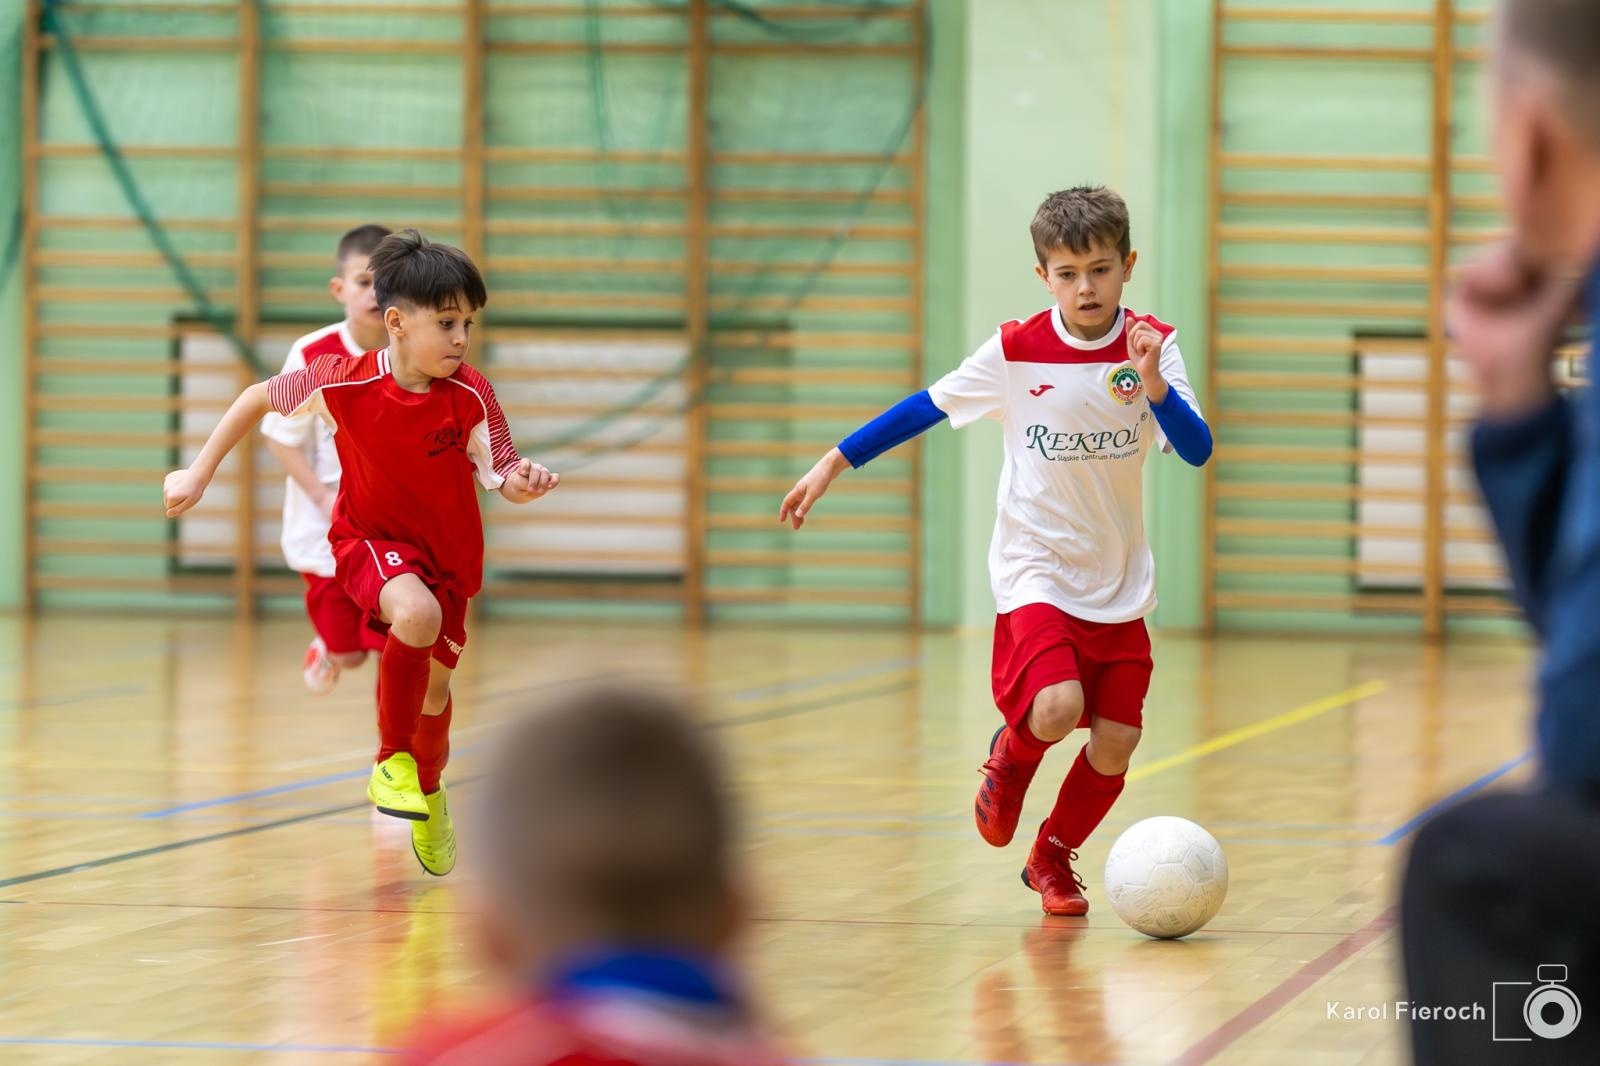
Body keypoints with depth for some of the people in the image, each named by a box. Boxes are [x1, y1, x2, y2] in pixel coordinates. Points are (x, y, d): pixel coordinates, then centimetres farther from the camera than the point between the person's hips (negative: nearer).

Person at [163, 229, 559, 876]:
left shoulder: (471, 396, -21)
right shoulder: (344, 383, -22)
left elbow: (504, 477, -20)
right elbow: (259, 398, -7)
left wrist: (526, 482, -45)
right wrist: (198, 475, -4)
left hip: (449, 555, 3)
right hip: (369, 539, -3)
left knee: (434, 686, 14)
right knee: (416, 614, -35)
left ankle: (429, 788, 49)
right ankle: (392, 760, -14)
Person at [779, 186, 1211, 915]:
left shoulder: (1154, 347, -5)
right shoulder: (1015, 352, -8)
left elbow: (1196, 451, -13)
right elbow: (927, 408, 3)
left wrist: (1153, 384, -30)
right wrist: (832, 465, 4)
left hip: (1120, 587, 3)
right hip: (1035, 576, -3)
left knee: (1116, 740, -1)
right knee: (1057, 708, -25)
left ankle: (1052, 859, 27)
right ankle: (1010, 755, 13)